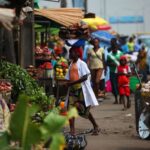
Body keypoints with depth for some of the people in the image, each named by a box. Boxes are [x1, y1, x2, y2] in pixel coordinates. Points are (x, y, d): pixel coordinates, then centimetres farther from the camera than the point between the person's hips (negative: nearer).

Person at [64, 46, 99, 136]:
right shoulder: (71, 64, 16)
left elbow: (85, 77, -16)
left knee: (85, 110, 1)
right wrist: (67, 83, -5)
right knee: (70, 109, -5)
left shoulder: (81, 64, -6)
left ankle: (96, 127, 18)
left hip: (81, 89, -7)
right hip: (72, 89, 7)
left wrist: (73, 82, -21)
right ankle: (72, 130, -6)